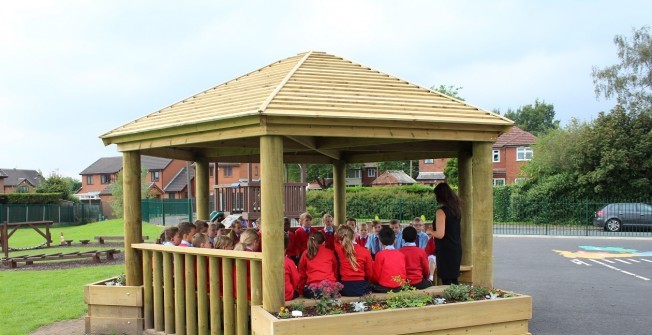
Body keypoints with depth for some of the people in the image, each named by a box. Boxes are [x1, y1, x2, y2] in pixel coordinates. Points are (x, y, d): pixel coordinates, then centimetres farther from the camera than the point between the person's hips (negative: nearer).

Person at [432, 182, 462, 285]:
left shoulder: (441, 211, -16)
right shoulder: (456, 208, 7)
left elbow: (440, 234, -20)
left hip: (446, 250, -8)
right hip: (457, 248, 8)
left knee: (446, 281, -3)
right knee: (454, 280, 16)